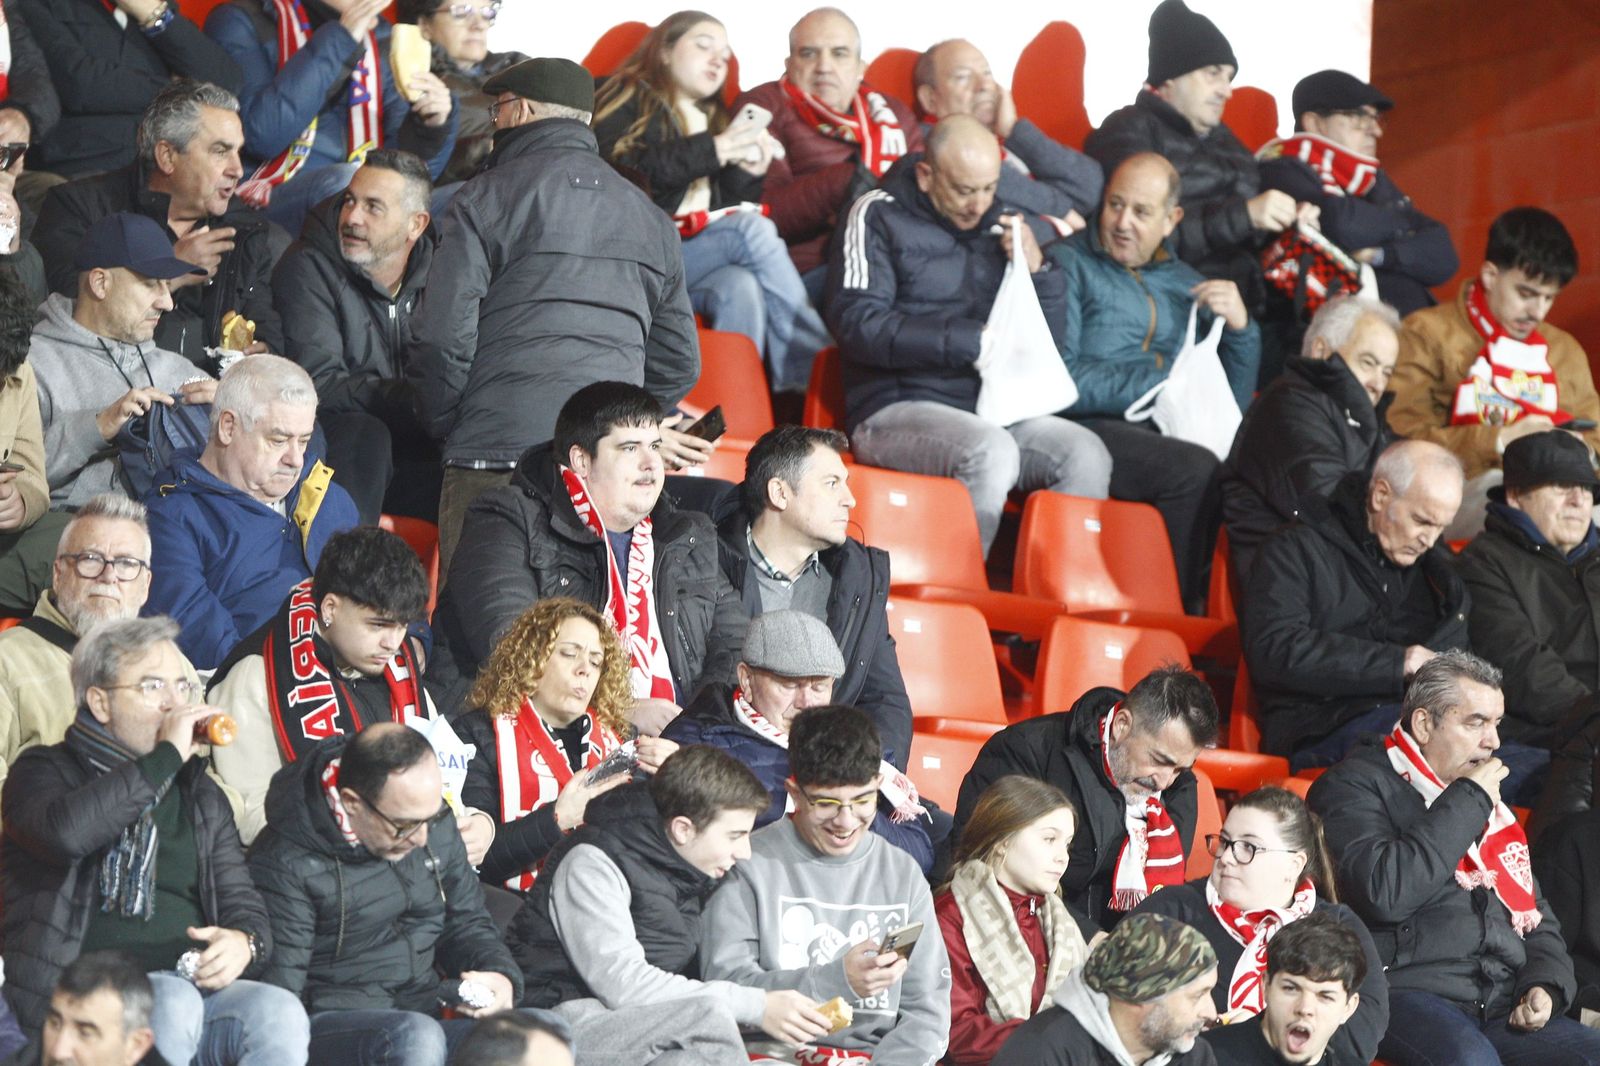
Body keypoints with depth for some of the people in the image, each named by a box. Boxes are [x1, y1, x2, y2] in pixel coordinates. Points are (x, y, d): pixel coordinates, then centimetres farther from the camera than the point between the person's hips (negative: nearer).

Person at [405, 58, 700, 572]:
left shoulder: (487, 198, 2)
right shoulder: (650, 216, 20)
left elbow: (443, 334, -6)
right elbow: (679, 360, 21)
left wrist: (444, 427, 8)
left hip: (498, 452, -5)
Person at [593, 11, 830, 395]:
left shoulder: (713, 120, 26)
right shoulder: (629, 101, 10)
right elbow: (613, 172, -10)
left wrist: (747, 174, 0)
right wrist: (710, 152, -13)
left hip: (699, 269, 5)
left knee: (740, 286, -30)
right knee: (753, 229, -26)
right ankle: (821, 368, -29)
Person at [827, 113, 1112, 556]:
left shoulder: (998, 226, 17)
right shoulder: (881, 216, 1)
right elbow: (857, 324, -13)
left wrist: (1037, 271, 1)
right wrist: (971, 342, -14)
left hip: (988, 410, 6)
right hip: (896, 408, -5)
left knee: (1086, 456, -21)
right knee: (991, 450, -35)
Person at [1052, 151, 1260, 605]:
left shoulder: (1185, 285, 24)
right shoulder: (1068, 265, 7)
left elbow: (1234, 404, 22)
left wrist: (1240, 326, 5)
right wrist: (1157, 381, -8)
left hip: (1171, 435, 5)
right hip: (1090, 430, -5)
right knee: (1196, 470, -34)